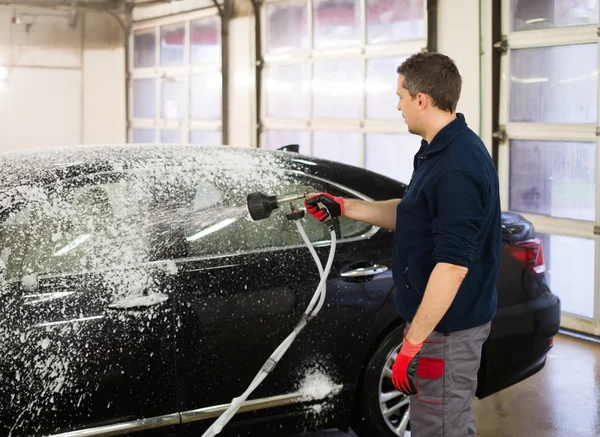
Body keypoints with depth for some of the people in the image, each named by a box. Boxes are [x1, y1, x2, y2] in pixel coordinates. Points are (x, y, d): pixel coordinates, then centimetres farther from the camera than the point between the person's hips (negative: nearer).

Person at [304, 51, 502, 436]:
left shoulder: (457, 166, -25)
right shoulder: (442, 150, 9)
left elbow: (452, 265, -28)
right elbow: (410, 216, 22)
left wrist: (413, 343, -25)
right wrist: (342, 207, 21)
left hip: (445, 326, -10)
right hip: (442, 319, 10)